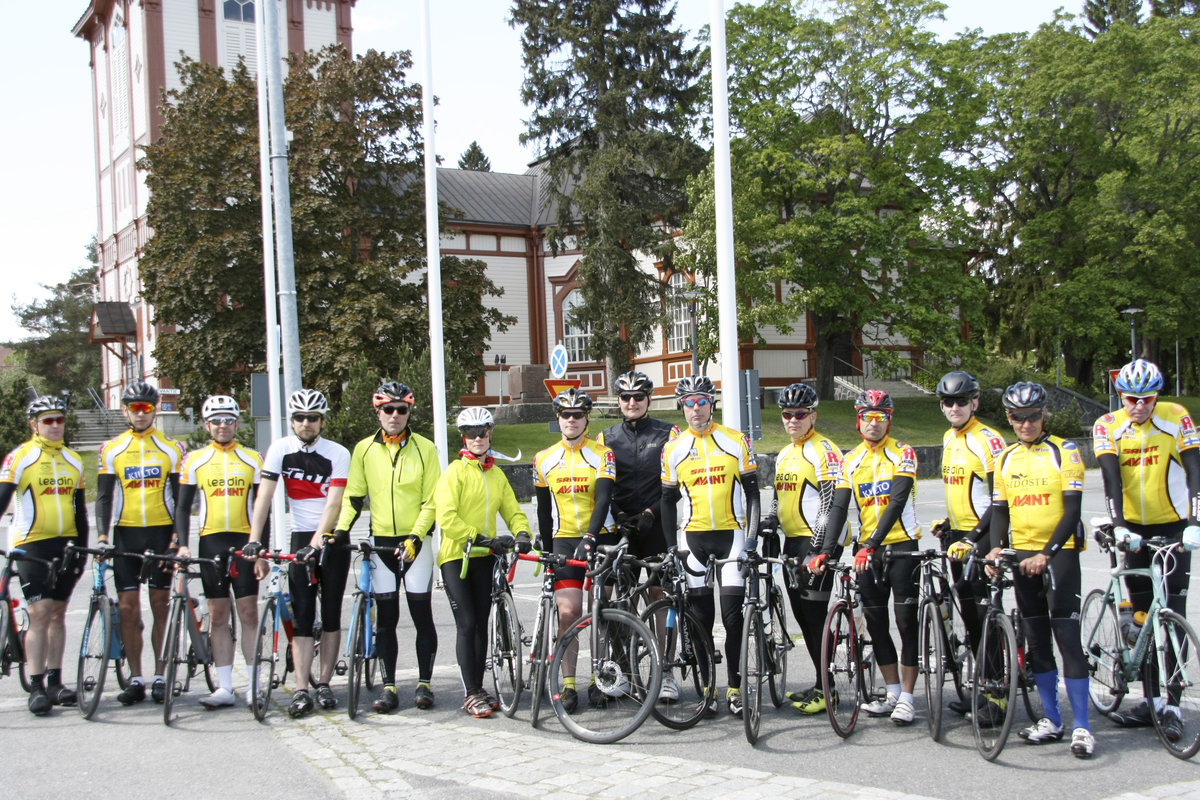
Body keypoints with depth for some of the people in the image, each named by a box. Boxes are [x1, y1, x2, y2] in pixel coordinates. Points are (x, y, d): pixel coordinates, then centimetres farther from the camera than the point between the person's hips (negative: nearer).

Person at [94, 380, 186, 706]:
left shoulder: (171, 449, 5)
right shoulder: (111, 450, 7)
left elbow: (180, 497, 4)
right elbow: (104, 495, 6)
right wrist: (102, 533, -8)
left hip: (161, 533, -1)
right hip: (126, 534, 1)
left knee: (161, 606, 2)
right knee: (128, 608, 0)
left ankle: (160, 677, 10)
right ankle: (135, 679, 7)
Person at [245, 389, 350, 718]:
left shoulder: (338, 454, -10)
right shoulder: (280, 449, -4)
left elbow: (333, 504, -18)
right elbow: (264, 496, -10)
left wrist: (316, 544, -29)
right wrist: (254, 541, -19)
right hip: (301, 537, 1)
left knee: (331, 613, 1)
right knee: (302, 615, -5)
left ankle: (324, 684, 10)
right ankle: (301, 691, -7)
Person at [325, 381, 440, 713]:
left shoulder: (424, 448, 0)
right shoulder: (364, 449, 5)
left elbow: (431, 500, -2)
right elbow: (353, 496, 8)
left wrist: (416, 537, -14)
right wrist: (340, 530, -7)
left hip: (415, 543, -2)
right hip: (380, 543, 2)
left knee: (422, 615, 1)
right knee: (386, 618, 5)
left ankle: (424, 683, 11)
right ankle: (388, 686, 11)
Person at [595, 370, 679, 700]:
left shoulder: (668, 434, 4)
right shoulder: (607, 437, 12)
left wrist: (650, 514, -11)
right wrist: (618, 515, -6)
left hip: (657, 527, -2)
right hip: (620, 528, 2)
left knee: (660, 597, -4)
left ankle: (666, 673, 2)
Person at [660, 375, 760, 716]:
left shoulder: (736, 441, 1)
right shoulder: (673, 449, 5)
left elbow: (752, 492, 3)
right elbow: (668, 500, 10)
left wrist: (752, 536, -6)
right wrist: (671, 547, 5)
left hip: (731, 534, -1)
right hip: (693, 537, 1)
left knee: (734, 615, -5)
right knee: (700, 617, 4)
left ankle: (735, 688, 6)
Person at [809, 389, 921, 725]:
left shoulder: (902, 454, -7)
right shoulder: (850, 461, 6)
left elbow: (896, 503, -18)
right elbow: (838, 508, 0)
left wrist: (870, 545, -27)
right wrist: (826, 550, -13)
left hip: (901, 546, -5)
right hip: (866, 550, 5)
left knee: (906, 621, -3)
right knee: (875, 623, 8)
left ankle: (907, 697, 3)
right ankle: (893, 692, 19)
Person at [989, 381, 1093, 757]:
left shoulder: (1064, 452, -6)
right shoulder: (1006, 458, 10)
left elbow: (1072, 510, -13)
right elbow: (1000, 510, 11)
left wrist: (1047, 553, -24)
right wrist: (996, 547, -8)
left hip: (1059, 552, -5)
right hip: (1022, 554, 5)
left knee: (1067, 637, -8)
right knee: (1036, 640, 9)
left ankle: (1082, 726, -4)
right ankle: (1052, 720, 19)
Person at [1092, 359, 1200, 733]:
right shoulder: (1107, 427, -8)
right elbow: (1111, 480, -17)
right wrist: (1119, 526, -30)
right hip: (1135, 529, 2)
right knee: (1143, 617, 5)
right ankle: (1152, 700, 13)